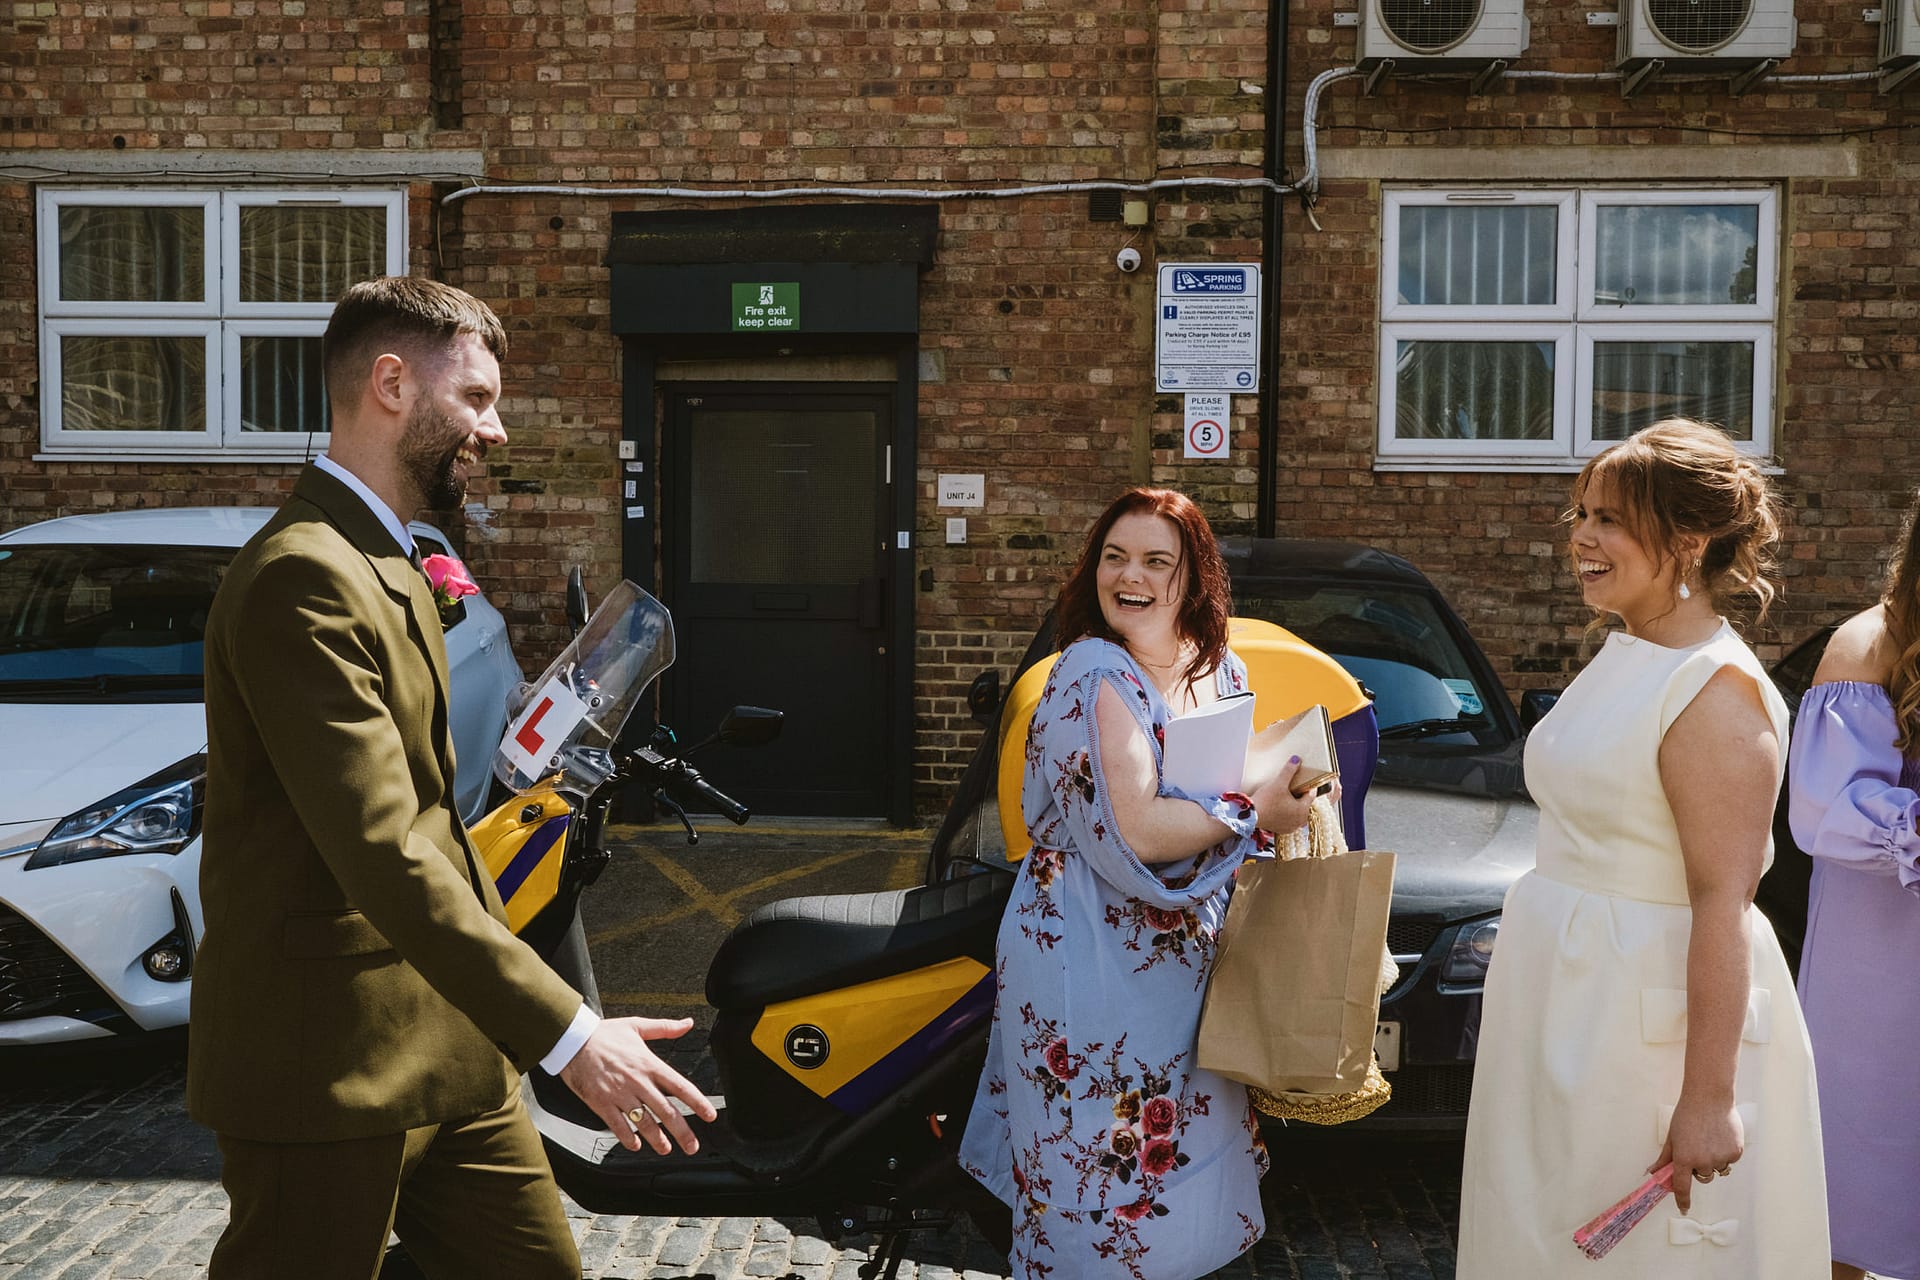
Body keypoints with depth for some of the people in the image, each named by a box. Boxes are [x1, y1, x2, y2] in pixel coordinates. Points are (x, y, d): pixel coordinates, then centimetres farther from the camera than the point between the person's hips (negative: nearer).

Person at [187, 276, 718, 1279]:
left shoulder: (387, 565, 17)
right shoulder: (302, 575, -18)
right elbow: (381, 852, -26)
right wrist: (564, 1033, -28)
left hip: (441, 1046, 9)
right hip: (332, 1069, -9)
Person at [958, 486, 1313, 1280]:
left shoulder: (1222, 673, 6)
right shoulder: (1095, 676, -19)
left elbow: (1239, 776, 21)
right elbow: (1135, 832, -27)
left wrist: (1285, 787, 1)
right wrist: (1253, 813, -17)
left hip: (1183, 960, 8)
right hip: (1093, 965, -8)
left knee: (1193, 1156, 20)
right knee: (1103, 1167, 3)